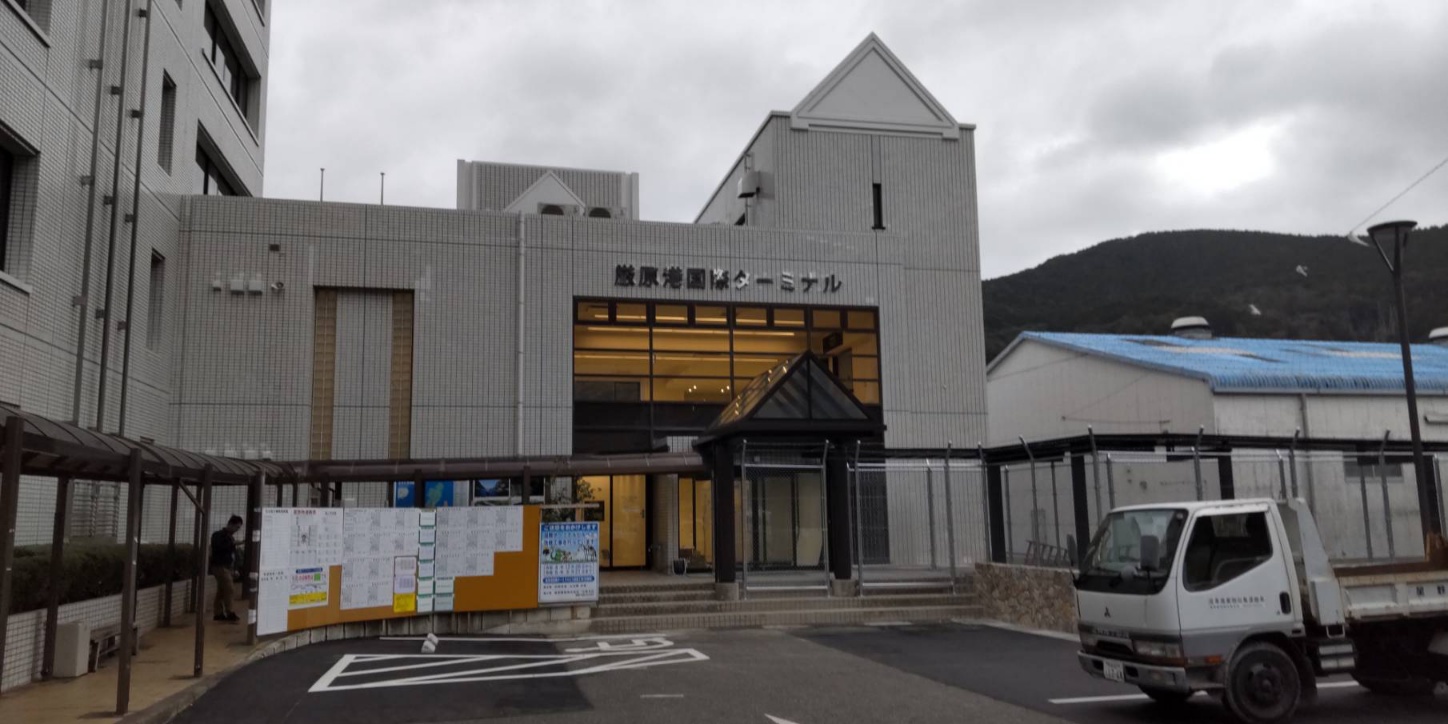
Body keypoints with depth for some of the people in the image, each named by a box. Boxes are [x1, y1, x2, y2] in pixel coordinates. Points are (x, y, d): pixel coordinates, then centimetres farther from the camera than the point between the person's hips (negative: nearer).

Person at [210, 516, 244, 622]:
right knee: (230, 589, -14)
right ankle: (229, 613, -14)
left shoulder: (230, 537, 19)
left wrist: (235, 568, 15)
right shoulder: (218, 535, -5)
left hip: (227, 567, 8)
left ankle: (218, 614, 12)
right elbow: (217, 548, -22)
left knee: (222, 591, 9)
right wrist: (231, 543, -17)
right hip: (220, 566, -8)